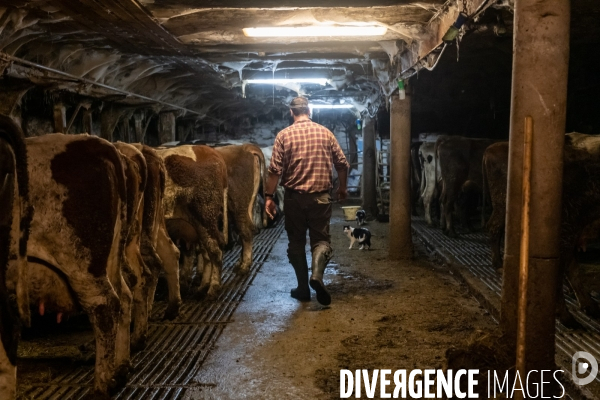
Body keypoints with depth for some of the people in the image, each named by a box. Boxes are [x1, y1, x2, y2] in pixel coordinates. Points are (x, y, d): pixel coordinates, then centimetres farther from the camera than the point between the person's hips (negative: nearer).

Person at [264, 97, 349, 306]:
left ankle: (303, 288, 15)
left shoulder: (284, 135, -3)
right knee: (321, 239, 8)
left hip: (294, 197, 0)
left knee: (296, 242, 11)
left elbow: (275, 170, -8)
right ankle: (317, 275, -17)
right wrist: (343, 187, 21)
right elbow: (342, 164, 6)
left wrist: (269, 196, -2)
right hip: (321, 196, 1)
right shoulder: (325, 132, 3)